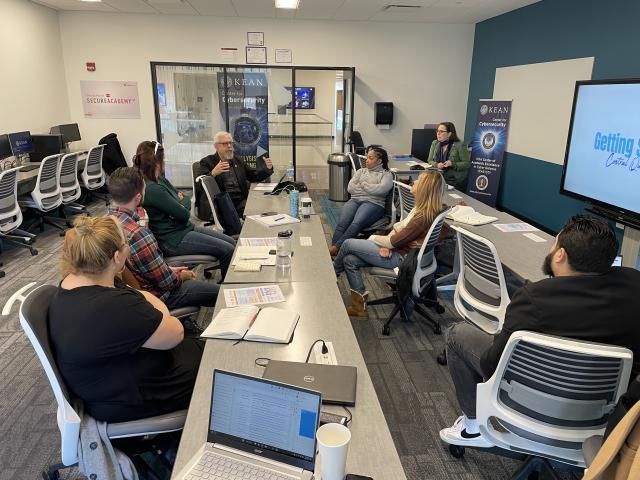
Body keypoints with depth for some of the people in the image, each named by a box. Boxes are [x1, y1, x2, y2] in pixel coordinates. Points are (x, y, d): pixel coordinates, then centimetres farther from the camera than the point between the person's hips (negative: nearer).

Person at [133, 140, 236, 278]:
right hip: (173, 240, -10)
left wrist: (182, 200, -12)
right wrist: (183, 201, 1)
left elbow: (186, 199, 11)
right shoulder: (153, 189, -23)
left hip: (185, 228, 10)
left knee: (231, 242, 6)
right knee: (228, 251, -13)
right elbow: (184, 214, -19)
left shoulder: (160, 179, 8)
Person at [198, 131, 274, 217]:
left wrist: (268, 168, 3)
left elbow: (254, 176, 21)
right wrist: (213, 173, -26)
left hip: (240, 201, 5)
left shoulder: (238, 160, 23)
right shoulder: (207, 162, 8)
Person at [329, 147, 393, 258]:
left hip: (373, 203, -3)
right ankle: (332, 252, -37)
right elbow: (350, 187, 12)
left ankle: (336, 248, -38)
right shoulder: (361, 171, 27)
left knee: (356, 223, -33)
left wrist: (363, 184, 2)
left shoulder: (386, 174, 14)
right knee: (342, 223, -27)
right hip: (355, 200, 3)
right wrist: (370, 189, 1)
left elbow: (381, 189, -8)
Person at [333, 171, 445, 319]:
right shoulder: (422, 207, 6)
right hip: (393, 250, 9)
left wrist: (373, 238, -4)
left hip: (399, 257, -9)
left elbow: (395, 241, -21)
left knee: (348, 244, -5)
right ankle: (360, 306, 7)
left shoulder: (425, 215, -25)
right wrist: (386, 245, -8)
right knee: (350, 260, 0)